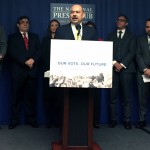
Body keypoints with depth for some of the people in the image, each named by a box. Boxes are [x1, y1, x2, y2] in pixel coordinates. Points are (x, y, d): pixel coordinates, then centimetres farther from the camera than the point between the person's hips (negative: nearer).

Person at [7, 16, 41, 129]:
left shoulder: (35, 37, 18)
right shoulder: (12, 37, 10)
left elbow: (39, 51, 7)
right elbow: (12, 52, -4)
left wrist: (33, 59, -13)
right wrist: (25, 61, -14)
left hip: (32, 70, 2)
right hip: (18, 70, -2)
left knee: (31, 96, 3)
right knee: (17, 96, 1)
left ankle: (31, 119, 11)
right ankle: (15, 120, 8)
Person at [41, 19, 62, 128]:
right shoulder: (46, 39, 15)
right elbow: (44, 55, 6)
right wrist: (51, 66, -9)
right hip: (48, 70, 1)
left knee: (58, 95, -6)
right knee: (48, 95, -2)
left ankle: (57, 120, 0)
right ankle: (49, 120, 4)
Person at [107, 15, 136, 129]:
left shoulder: (131, 36, 12)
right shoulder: (111, 35, 18)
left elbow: (132, 52, 0)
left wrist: (122, 64, -11)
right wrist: (115, 63, -8)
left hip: (126, 68, -1)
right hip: (113, 68, 2)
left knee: (126, 96, -2)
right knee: (113, 96, 0)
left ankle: (127, 120, 2)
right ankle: (113, 119, 5)